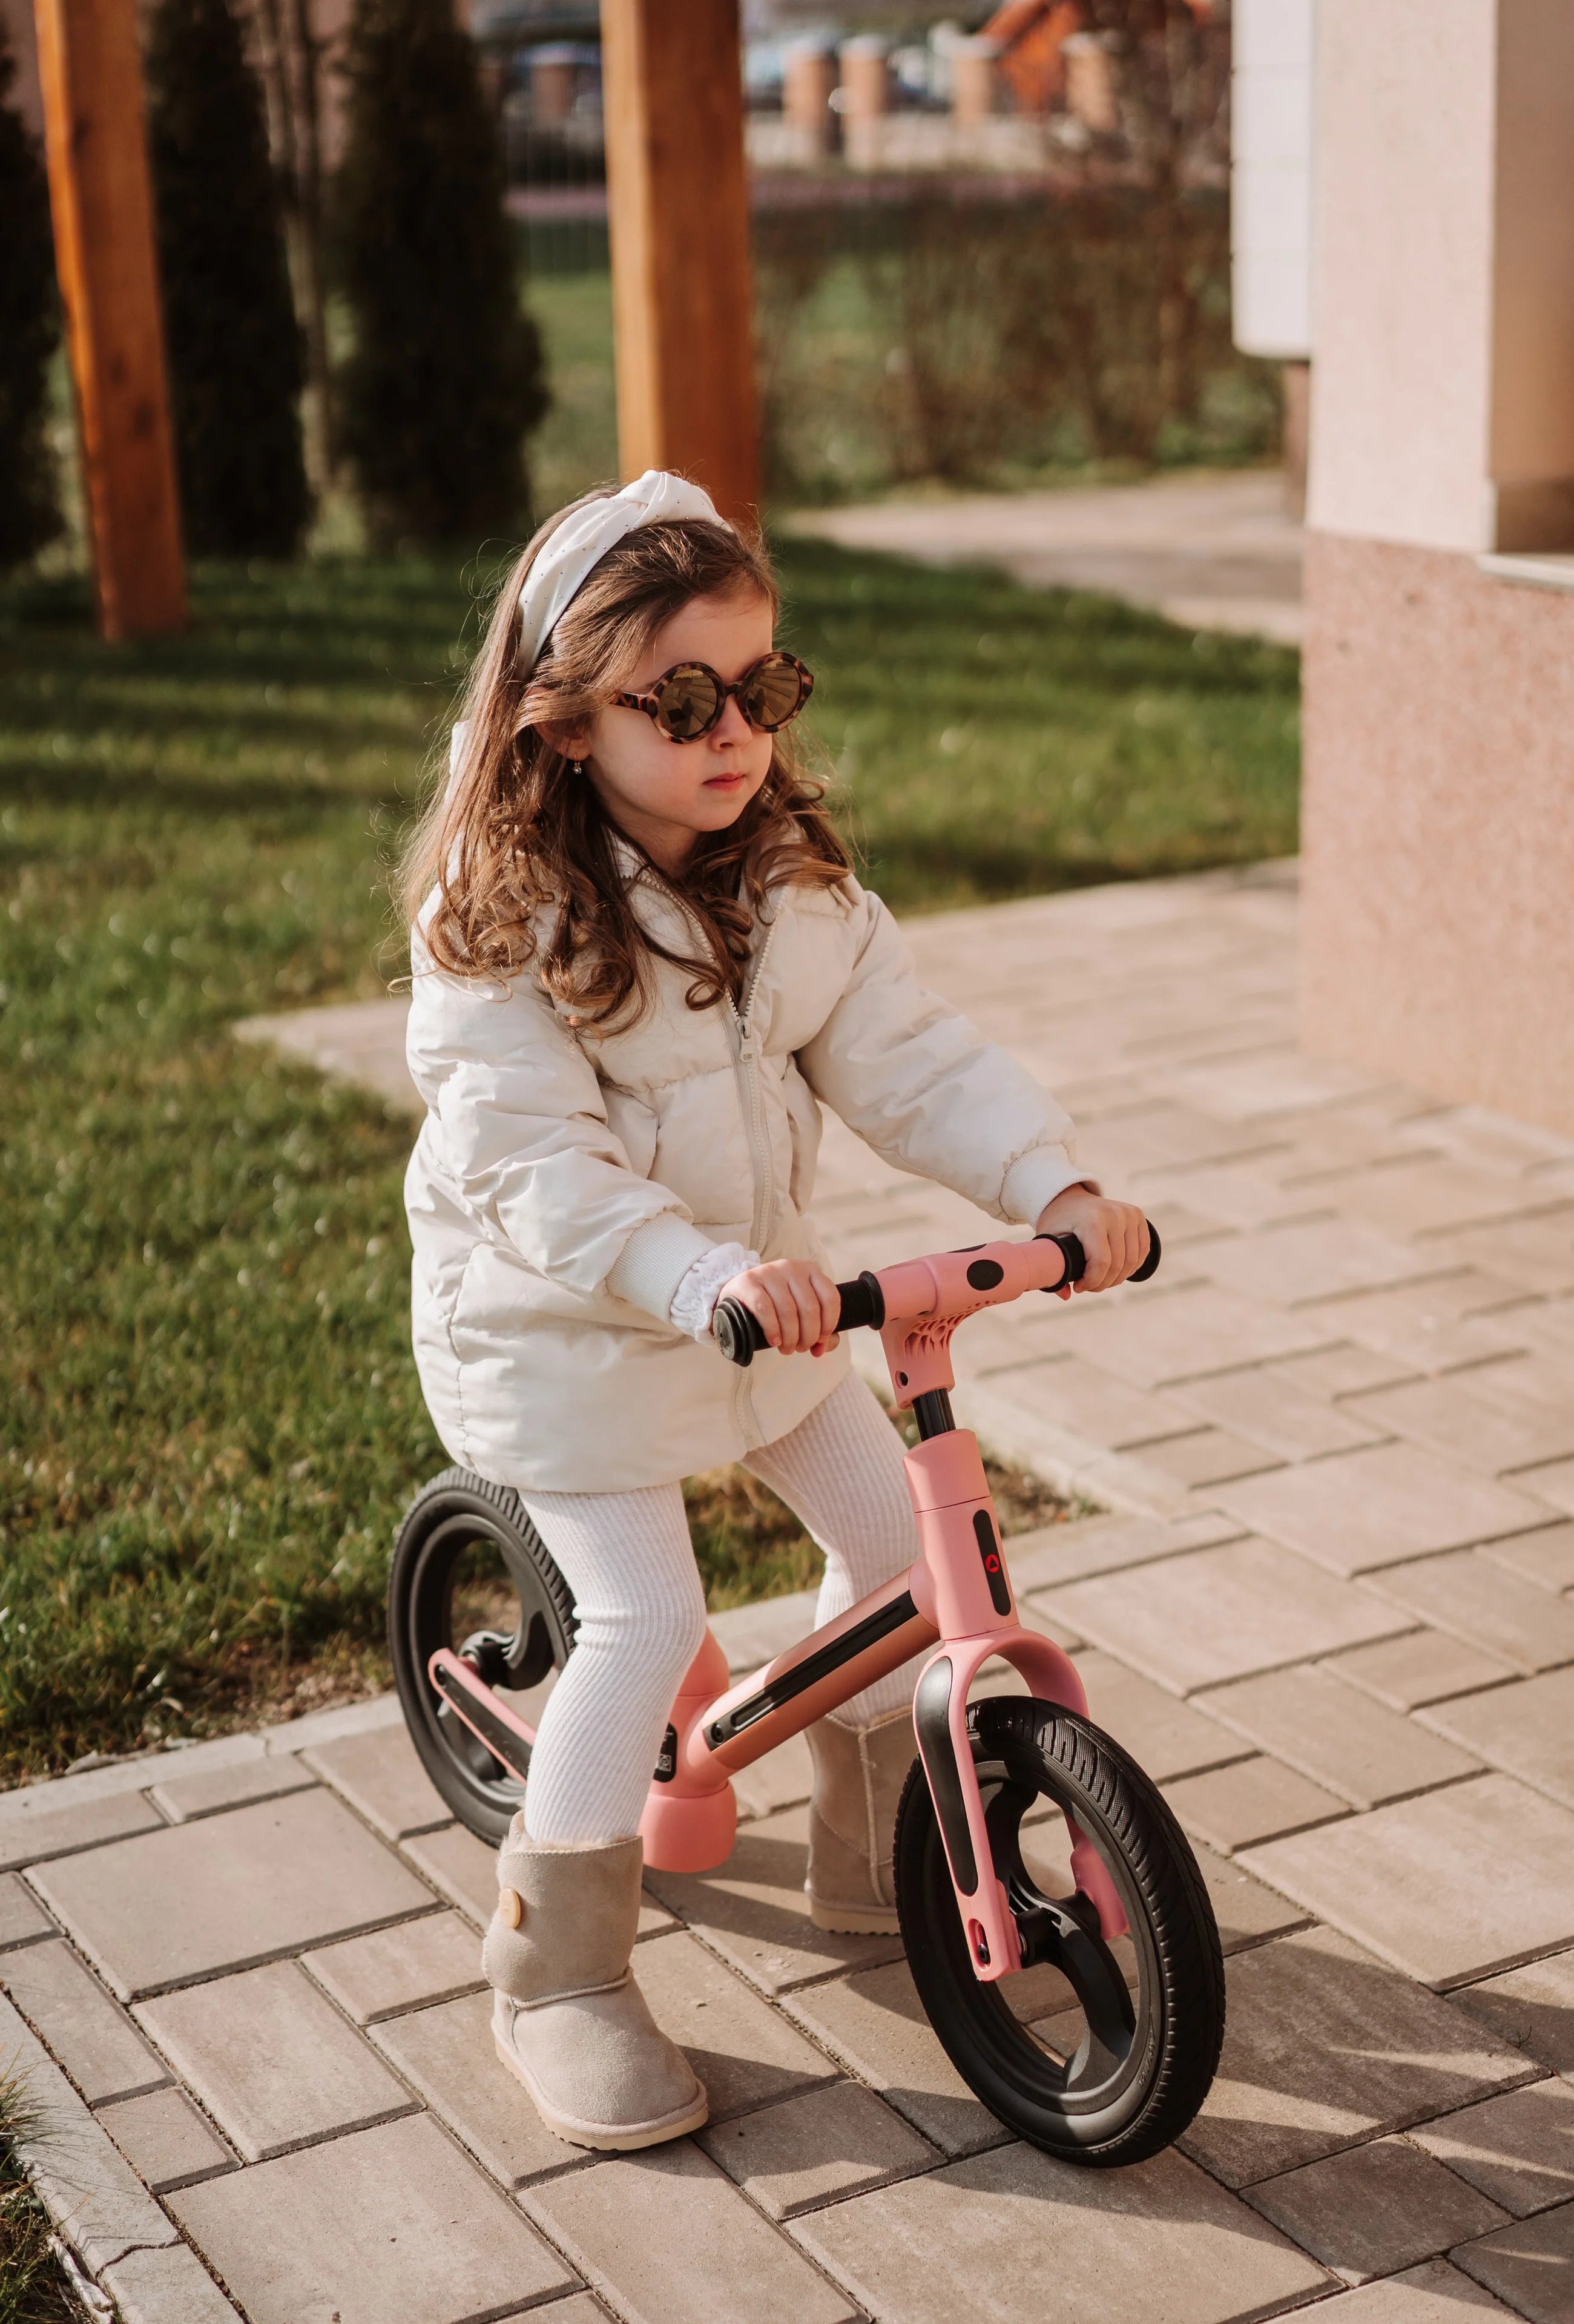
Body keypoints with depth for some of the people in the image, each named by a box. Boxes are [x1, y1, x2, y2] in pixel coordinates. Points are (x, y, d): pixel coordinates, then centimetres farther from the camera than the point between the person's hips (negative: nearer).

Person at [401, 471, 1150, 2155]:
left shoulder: (789, 882, -3)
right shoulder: (498, 923, -22)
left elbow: (909, 1059, -6)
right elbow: (531, 1167, -30)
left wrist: (1055, 1184, -21)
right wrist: (704, 1275, -44)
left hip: (757, 1293, 7)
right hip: (562, 1325, -7)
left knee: (890, 1527, 9)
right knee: (644, 1620, -12)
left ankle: (874, 1846, 32)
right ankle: (556, 1980, 6)